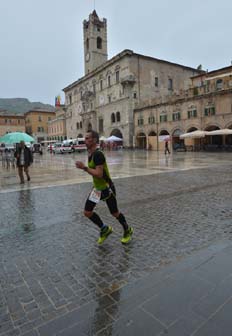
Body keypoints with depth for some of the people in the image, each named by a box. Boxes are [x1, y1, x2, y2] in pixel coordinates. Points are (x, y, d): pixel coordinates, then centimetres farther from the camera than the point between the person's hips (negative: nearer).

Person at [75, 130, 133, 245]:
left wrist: (84, 168, -31)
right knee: (87, 212, 3)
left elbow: (99, 174, -32)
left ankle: (128, 230, 35)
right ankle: (105, 229, 24)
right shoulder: (90, 153, 3)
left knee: (114, 213, 8)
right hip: (97, 188, 8)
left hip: (107, 188, -8)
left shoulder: (98, 154, -26)